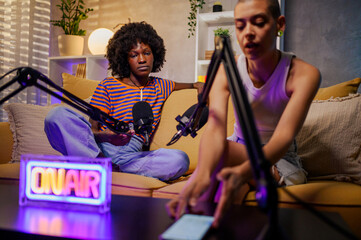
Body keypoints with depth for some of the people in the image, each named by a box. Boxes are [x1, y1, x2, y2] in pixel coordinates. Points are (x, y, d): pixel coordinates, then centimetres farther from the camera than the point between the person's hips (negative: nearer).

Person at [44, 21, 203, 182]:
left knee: (180, 159, -30)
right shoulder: (108, 86, 10)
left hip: (131, 155, 3)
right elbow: (92, 128, 4)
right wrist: (106, 136, -20)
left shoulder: (160, 86, 23)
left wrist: (197, 85, 18)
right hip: (97, 147, -2)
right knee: (58, 114, -28)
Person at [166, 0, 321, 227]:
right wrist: (203, 175, -55)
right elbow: (215, 128, -32)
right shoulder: (227, 71, -15)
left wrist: (242, 172, -57)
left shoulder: (304, 74, -21)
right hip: (240, 152, 2)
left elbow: (284, 136, -36)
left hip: (281, 161, -2)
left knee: (224, 151, -32)